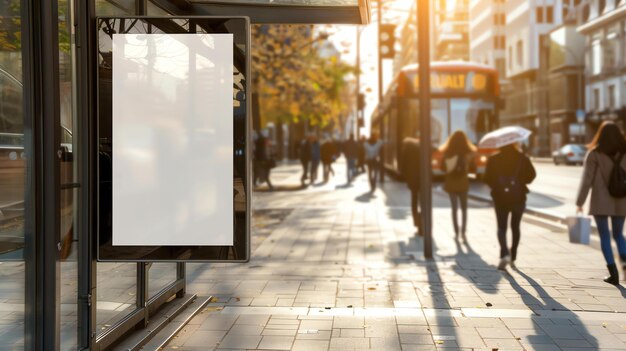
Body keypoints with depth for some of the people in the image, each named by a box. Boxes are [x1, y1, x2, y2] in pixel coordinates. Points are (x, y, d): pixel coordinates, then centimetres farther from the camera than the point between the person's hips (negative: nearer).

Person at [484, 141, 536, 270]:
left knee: (501, 227, 4)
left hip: (500, 197, -1)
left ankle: (504, 253, -20)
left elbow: (488, 178, -4)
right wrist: (520, 183, 12)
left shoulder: (493, 159, -2)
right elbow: (531, 175, -5)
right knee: (515, 227, 15)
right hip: (518, 197, 1)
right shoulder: (522, 158, -1)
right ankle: (513, 257, 17)